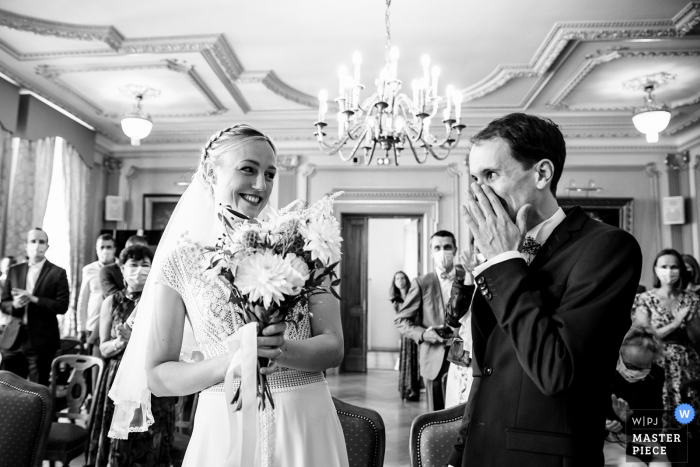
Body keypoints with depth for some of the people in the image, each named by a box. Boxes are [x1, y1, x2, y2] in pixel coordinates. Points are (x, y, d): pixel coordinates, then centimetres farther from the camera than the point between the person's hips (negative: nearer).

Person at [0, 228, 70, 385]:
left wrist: (33, 299, -19)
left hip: (41, 341, -4)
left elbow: (62, 306, -10)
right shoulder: (14, 270, 9)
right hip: (14, 339, 4)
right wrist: (15, 304, -12)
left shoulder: (57, 273, -4)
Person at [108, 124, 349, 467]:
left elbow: (333, 347, -5)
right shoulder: (180, 258, -5)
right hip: (227, 428, -1)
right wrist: (228, 363, -20)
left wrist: (284, 350, -24)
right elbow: (157, 376, -3)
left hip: (305, 424, 1)